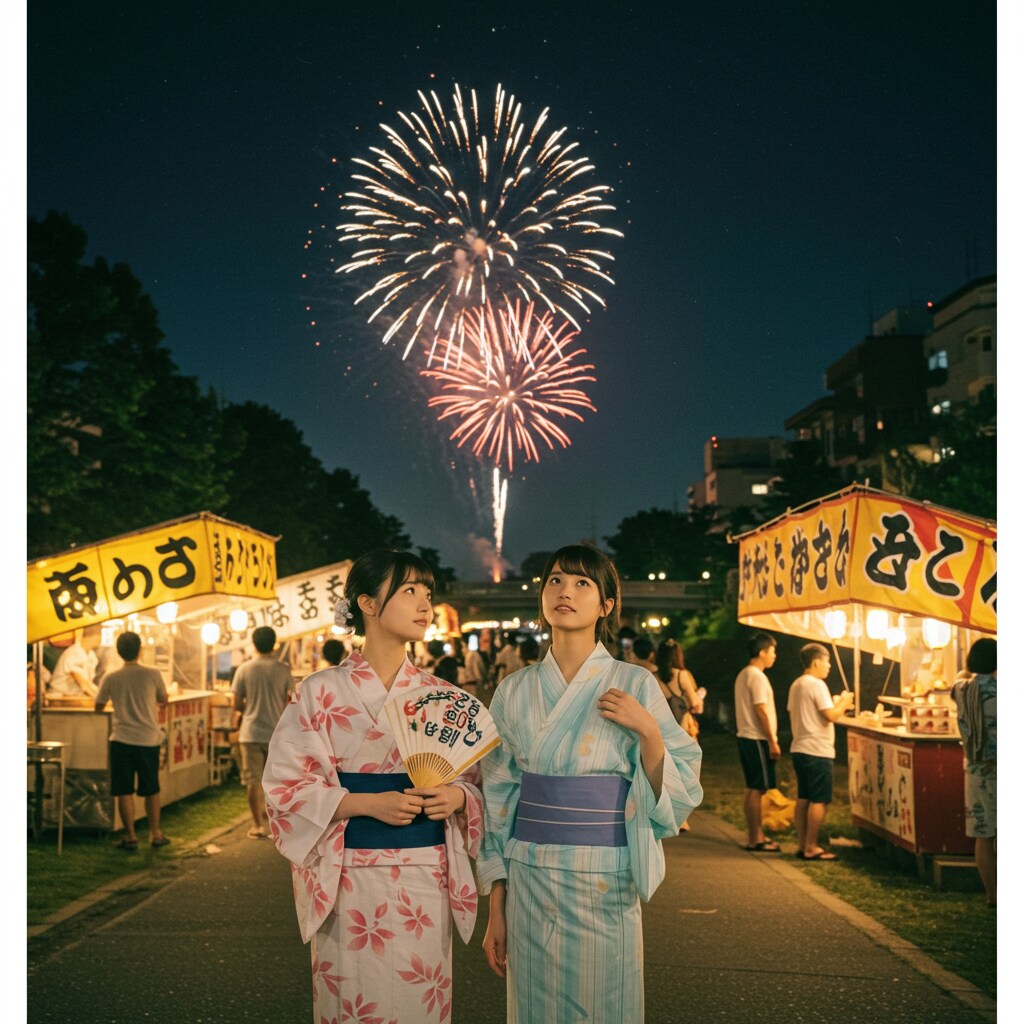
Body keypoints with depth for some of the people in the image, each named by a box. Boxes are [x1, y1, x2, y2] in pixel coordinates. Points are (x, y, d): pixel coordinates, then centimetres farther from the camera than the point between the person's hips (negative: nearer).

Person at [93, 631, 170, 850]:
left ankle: (131, 836, 8)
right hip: (149, 740, 1)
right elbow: (164, 702, 9)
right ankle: (155, 834, 18)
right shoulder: (152, 674, -6)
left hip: (121, 741, -1)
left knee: (124, 791, 6)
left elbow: (98, 707, 8)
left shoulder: (111, 678, -4)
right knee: (152, 790, 13)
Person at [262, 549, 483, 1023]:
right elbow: (287, 786, -6)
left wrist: (457, 795, -10)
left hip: (427, 878, 3)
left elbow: (474, 779, 12)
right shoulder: (322, 691, -3)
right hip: (352, 878, -3)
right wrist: (368, 803, -17)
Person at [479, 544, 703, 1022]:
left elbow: (678, 791, -3)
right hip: (529, 881, 2)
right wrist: (496, 910, 4)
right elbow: (498, 801, 6)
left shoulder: (635, 686, -4)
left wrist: (648, 731, -19)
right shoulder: (515, 691, 3)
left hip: (606, 882, -2)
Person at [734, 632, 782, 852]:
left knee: (752, 789, 14)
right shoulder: (757, 676, -15)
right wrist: (773, 742, -18)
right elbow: (762, 710, -20)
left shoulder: (743, 675, 15)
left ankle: (755, 835, 20)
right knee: (757, 789, -6)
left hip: (745, 737, 10)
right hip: (757, 739, -10)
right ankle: (755, 840, -3)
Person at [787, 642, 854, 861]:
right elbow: (832, 716, -20)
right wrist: (844, 702, 0)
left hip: (799, 749, 9)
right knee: (819, 801, -4)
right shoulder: (817, 685, -14)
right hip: (818, 751, -9)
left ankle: (802, 844, 16)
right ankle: (811, 848, -3)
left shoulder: (796, 685, 13)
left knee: (803, 799, 12)